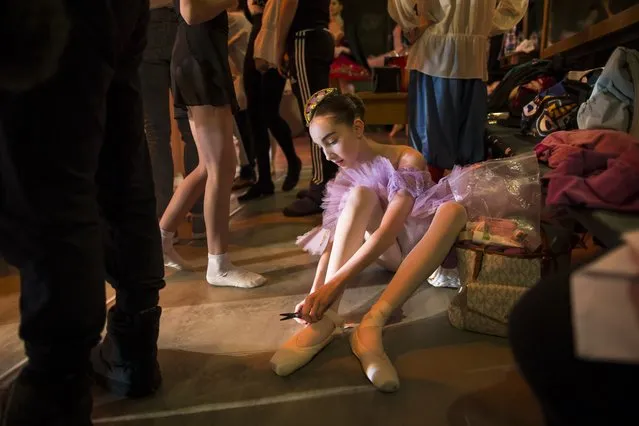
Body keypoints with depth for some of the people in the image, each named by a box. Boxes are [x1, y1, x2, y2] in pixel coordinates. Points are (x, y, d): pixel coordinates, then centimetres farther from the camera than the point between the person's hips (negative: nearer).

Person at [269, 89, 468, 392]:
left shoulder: (407, 160, -20)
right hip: (386, 252, 3)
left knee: (454, 210, -35)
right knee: (360, 195, -26)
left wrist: (335, 283, -42)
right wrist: (316, 292, -31)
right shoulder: (346, 176, -3)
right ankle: (326, 317, -40)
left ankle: (372, 323, -46)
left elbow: (388, 231, -32)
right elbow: (334, 236, -13)